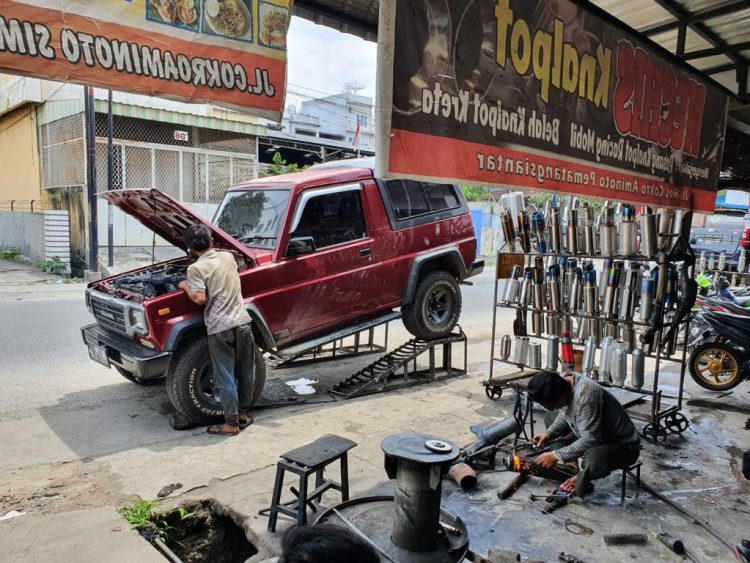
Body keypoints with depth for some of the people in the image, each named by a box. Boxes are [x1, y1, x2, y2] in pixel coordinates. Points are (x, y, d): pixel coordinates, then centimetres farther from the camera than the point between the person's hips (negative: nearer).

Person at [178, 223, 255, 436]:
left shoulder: (196, 268, -7)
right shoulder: (228, 257, 9)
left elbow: (199, 298, -16)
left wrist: (185, 285, 1)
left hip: (219, 328, -5)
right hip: (242, 322, 5)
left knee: (225, 378, 5)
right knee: (246, 372, 16)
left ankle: (231, 423, 14)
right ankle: (243, 413, 29)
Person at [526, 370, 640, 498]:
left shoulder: (585, 395, -34)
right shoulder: (564, 386, -9)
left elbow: (590, 440, -32)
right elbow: (564, 415, 11)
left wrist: (556, 456, -28)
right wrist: (549, 433, -4)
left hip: (623, 445, -9)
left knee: (593, 461, -39)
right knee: (551, 417, 8)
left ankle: (581, 478, -4)